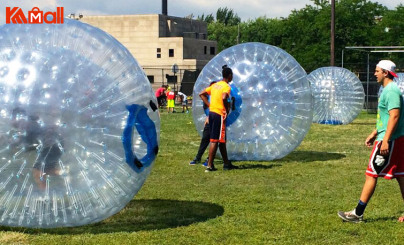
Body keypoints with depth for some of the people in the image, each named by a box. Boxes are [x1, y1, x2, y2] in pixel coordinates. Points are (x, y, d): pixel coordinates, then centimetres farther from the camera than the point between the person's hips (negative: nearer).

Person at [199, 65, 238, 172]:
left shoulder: (215, 85, 14)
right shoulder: (226, 87, -11)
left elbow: (202, 94, 16)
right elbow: (224, 98, -30)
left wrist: (209, 105, 12)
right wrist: (227, 109, -14)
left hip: (212, 112, 8)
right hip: (219, 115, -8)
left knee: (222, 140, 16)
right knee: (215, 141, -6)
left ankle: (226, 163, 25)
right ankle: (209, 166, -6)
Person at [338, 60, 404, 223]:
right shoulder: (387, 90, 17)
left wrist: (386, 140, -28)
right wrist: (374, 134, 26)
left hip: (390, 141, -10)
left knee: (371, 174, -6)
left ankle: (358, 214, -2)